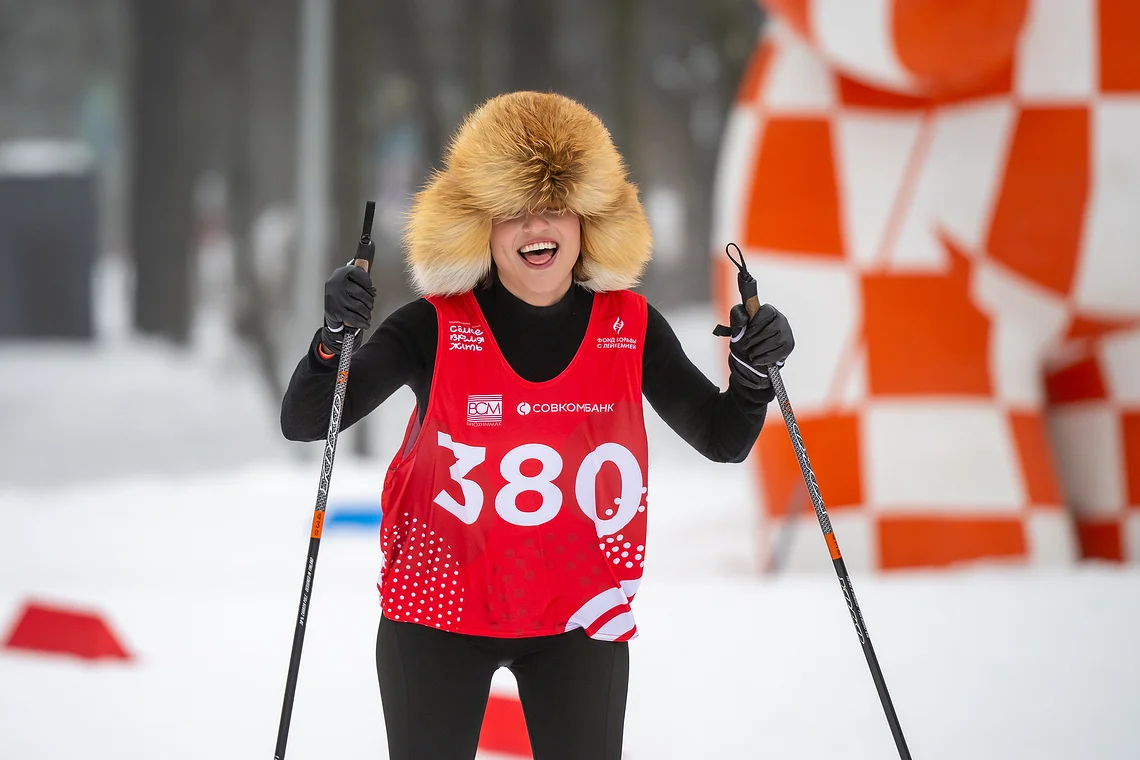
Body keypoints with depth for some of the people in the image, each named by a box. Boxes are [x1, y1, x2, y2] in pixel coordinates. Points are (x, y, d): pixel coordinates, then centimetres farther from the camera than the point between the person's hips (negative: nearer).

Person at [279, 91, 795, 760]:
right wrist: (334, 337, -28)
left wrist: (754, 371, -13)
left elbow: (723, 440, 7)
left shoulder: (630, 329, -2)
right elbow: (303, 424, -10)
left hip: (579, 616, 1)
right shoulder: (437, 328, -9)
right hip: (440, 610, -1)